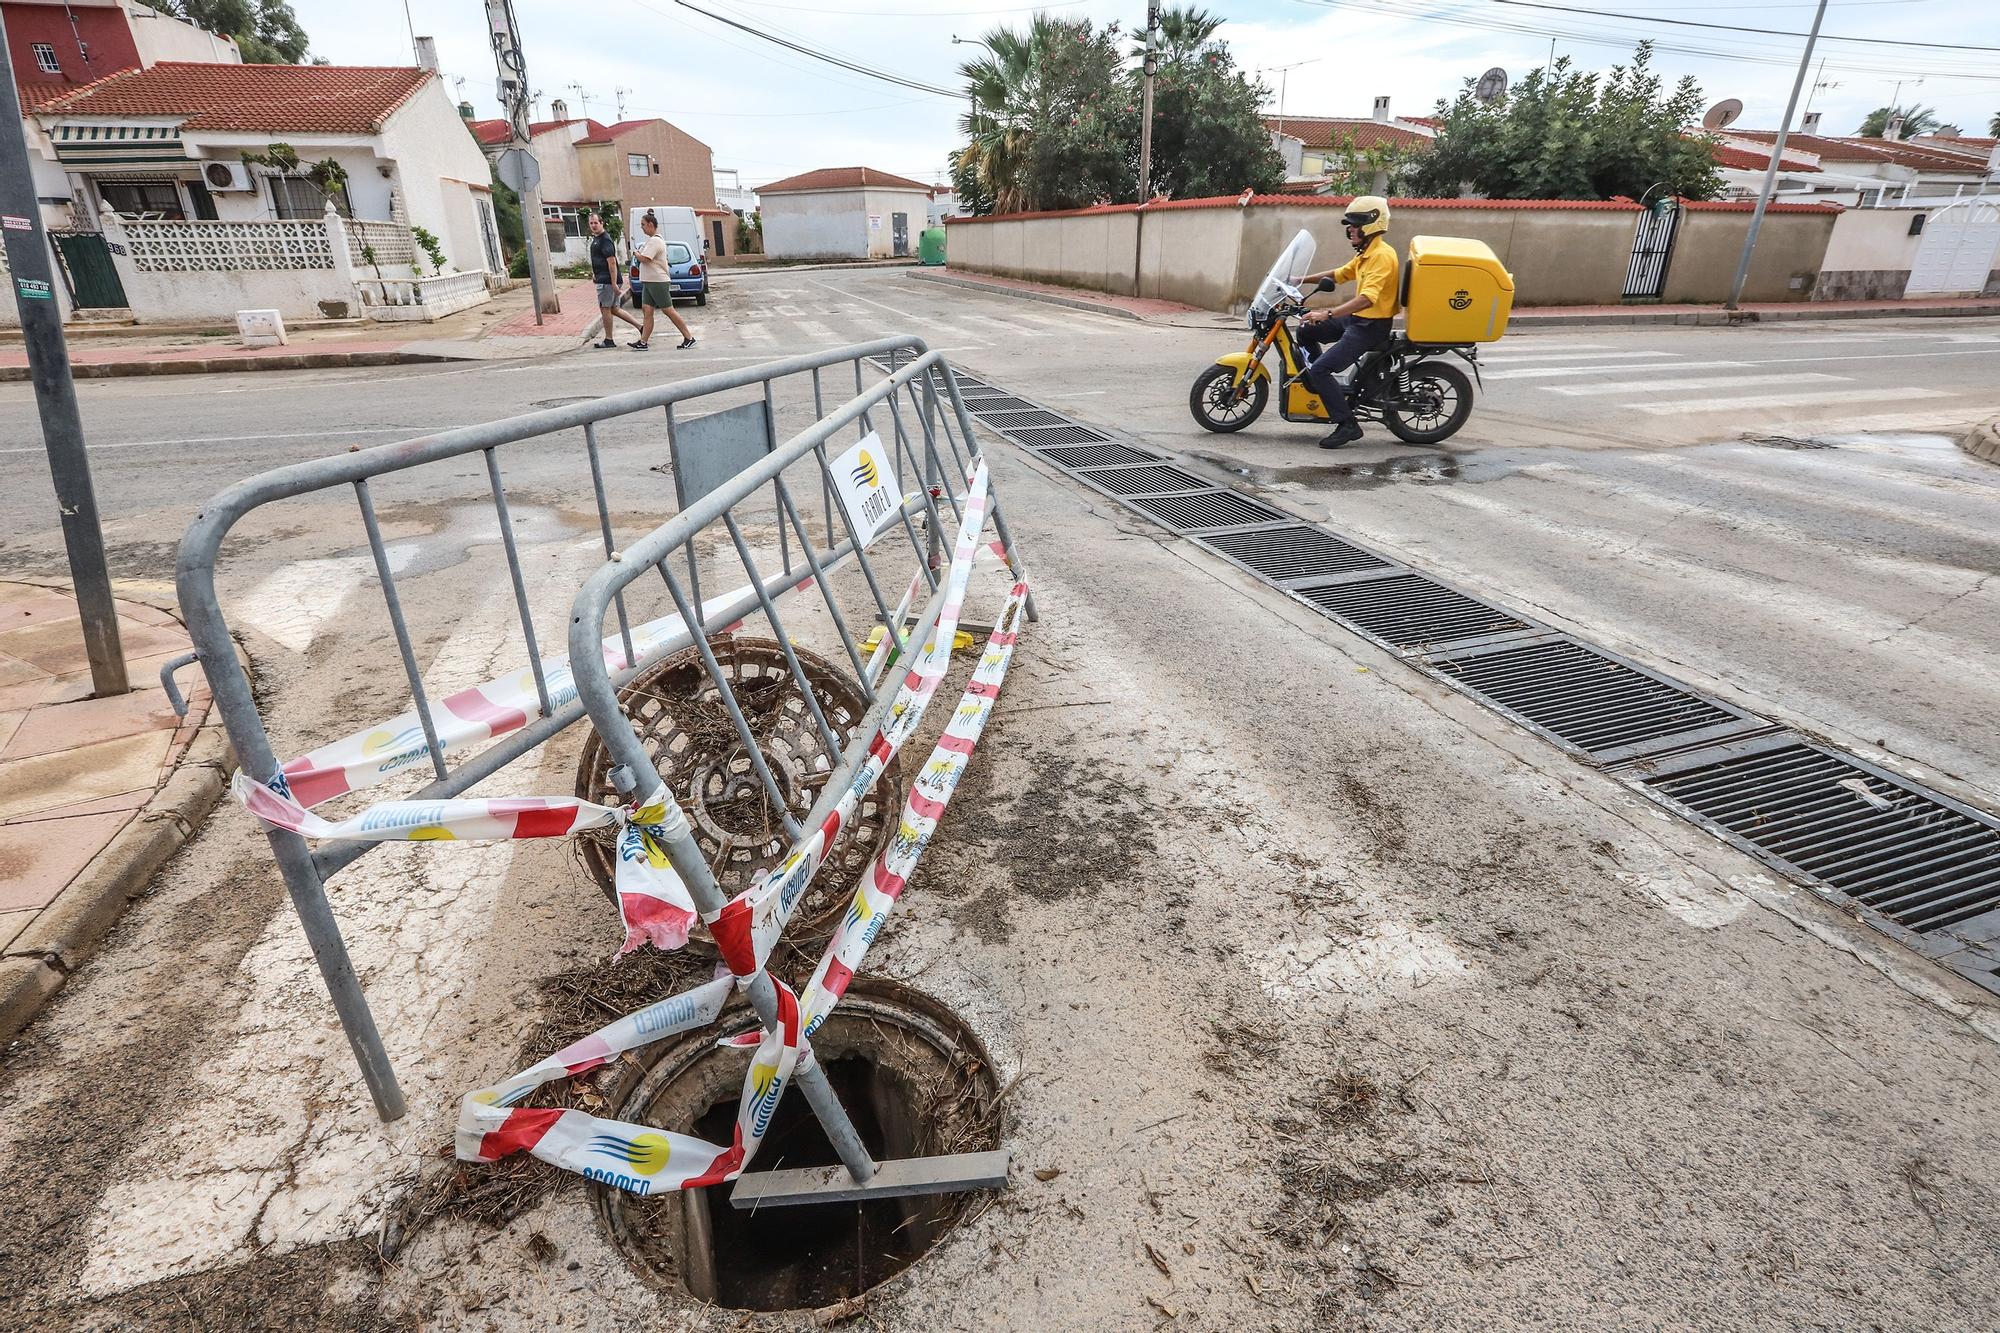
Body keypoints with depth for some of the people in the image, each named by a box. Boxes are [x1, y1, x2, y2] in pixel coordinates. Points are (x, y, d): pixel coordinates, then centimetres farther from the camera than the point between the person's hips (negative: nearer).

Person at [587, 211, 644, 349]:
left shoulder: (604, 240, -15)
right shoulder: (596, 239, 17)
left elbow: (612, 262, -21)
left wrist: (614, 284, -26)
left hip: (607, 281, -10)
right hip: (603, 280, 10)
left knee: (605, 309, -3)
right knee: (613, 309, 12)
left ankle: (608, 340, 5)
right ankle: (640, 326, 11)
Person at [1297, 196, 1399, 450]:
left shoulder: (1382, 255, -20)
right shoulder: (1365, 254, 12)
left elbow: (1367, 298, -33)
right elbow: (1340, 274, 27)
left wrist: (1327, 314, -39)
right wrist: (1302, 280, 20)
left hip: (1371, 326, -10)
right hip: (1355, 319, 10)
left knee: (1319, 370, -21)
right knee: (1306, 331, 19)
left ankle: (1347, 425, -16)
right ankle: (1326, 386, 25)